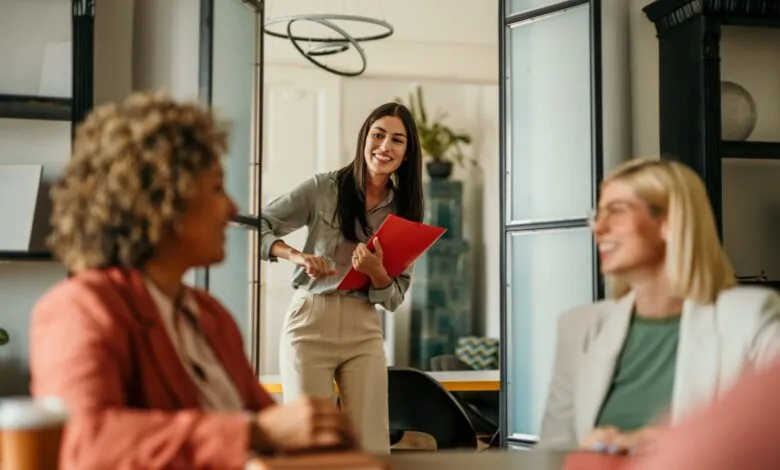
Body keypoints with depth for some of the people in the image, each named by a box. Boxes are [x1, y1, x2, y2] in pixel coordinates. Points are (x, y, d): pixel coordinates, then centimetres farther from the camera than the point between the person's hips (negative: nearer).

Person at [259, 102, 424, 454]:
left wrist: (376, 271, -15)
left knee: (372, 447, -2)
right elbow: (257, 228, 0)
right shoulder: (324, 187, 0)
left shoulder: (405, 212, 8)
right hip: (311, 322, -3)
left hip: (364, 331, 3)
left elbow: (394, 297, 6)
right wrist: (296, 256, -17)